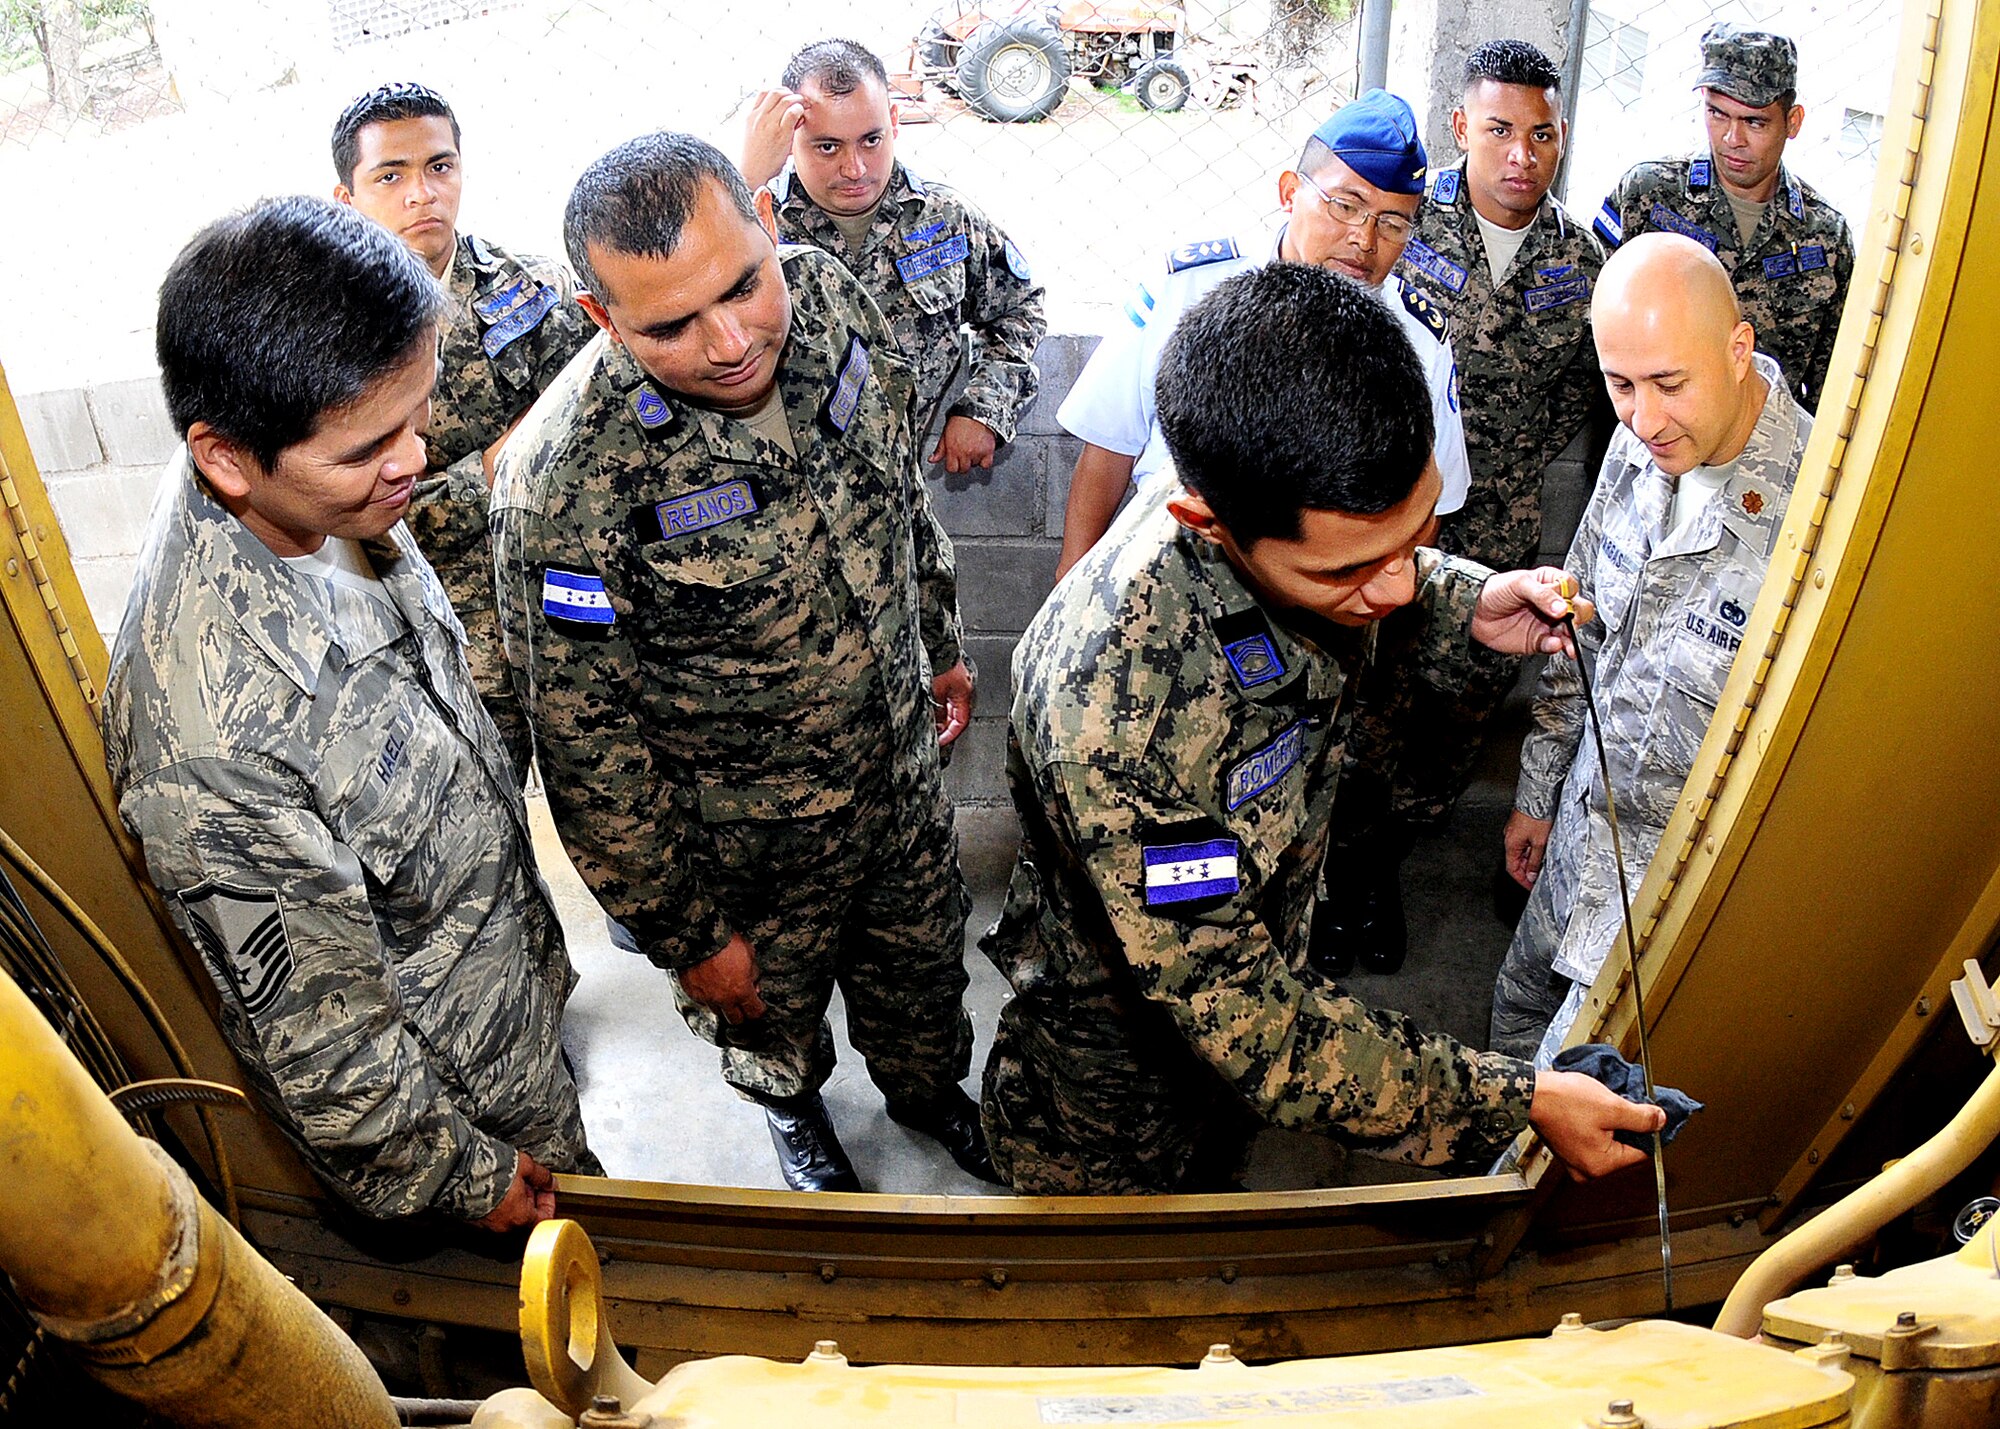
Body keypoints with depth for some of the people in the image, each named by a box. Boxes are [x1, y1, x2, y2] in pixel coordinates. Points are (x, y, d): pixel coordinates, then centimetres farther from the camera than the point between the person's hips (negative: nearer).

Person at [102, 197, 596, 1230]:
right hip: (428, 1089, -6)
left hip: (506, 963, 7)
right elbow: (319, 1031, -27)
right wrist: (469, 1172, -12)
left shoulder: (331, 500, -15)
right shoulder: (208, 726, -41)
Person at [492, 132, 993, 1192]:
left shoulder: (828, 295, -17)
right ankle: (794, 1108, 61)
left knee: (923, 958, 28)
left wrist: (941, 645, 14)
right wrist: (686, 936, -12)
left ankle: (928, 1087, 62)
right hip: (747, 844, -4)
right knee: (774, 1012, 26)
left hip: (901, 758, 5)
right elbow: (588, 746, -22)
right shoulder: (565, 487, -34)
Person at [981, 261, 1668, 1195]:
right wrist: (1520, 1102, -29)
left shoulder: (1308, 516, -22)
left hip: (1260, 941, 6)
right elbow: (1243, 1020, -35)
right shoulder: (1115, 708, -45)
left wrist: (1465, 601, -10)